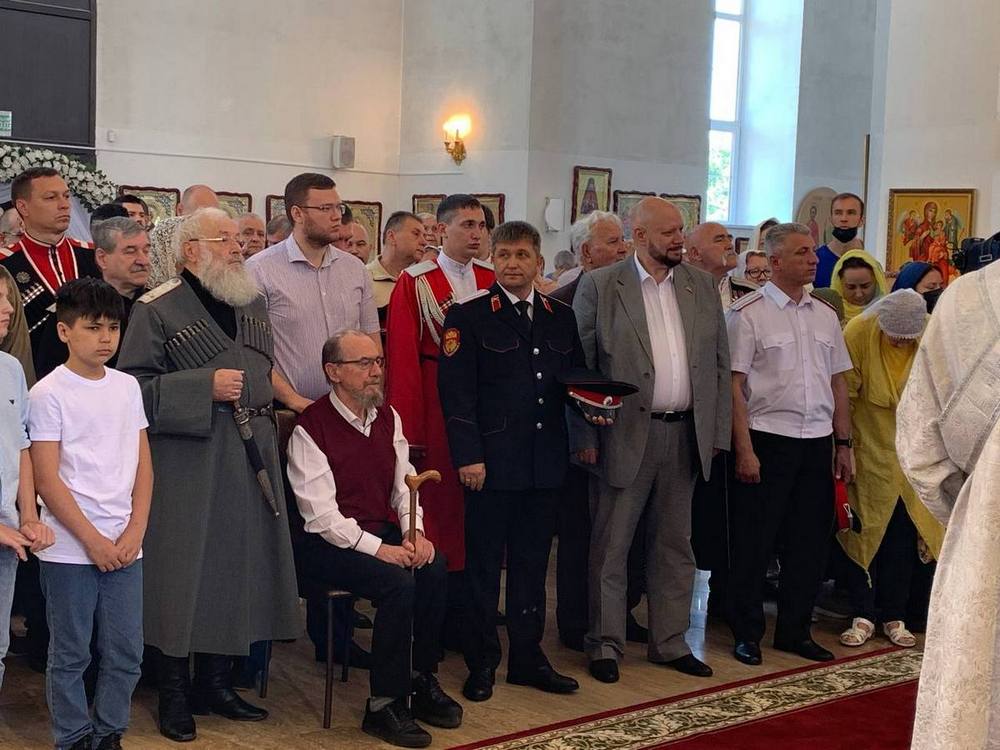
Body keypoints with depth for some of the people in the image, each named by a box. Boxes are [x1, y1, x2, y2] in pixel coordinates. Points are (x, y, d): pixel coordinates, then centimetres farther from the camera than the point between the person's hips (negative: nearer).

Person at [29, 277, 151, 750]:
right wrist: (94, 540, -12)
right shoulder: (49, 394, -7)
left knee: (126, 653, 8)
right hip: (70, 548, -5)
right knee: (70, 655, 6)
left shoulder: (127, 386, 9)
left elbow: (143, 464, 10)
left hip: (124, 546, 5)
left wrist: (135, 532, -1)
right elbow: (47, 480, -10)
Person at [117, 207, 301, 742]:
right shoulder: (157, 310, -7)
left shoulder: (253, 302, 13)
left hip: (249, 457, 6)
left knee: (238, 567, 10)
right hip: (186, 463, -6)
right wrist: (206, 387, -19)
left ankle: (215, 683, 24)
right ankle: (173, 695, 12)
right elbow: (132, 385, -13)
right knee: (184, 572, -1)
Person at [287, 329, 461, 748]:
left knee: (433, 568, -21)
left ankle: (422, 680, -3)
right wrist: (379, 549, -22)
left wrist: (415, 532, -8)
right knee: (397, 583, -29)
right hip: (330, 542, -6)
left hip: (384, 531, 6)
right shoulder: (311, 427, -12)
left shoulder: (387, 417, 10)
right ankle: (384, 705, -15)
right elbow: (321, 513, -16)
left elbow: (404, 484, 12)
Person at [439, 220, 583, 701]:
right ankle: (481, 663, 15)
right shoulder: (468, 316, -2)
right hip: (492, 461, -4)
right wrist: (468, 455, -14)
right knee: (484, 564, 4)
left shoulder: (562, 318, 13)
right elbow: (455, 390, -8)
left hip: (545, 462, 5)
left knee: (533, 563, 13)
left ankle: (528, 657, 24)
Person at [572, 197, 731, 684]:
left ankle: (670, 643, 25)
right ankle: (605, 645, 15)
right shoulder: (599, 287, -4)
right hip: (625, 436, -4)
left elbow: (720, 364, 10)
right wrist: (585, 436, -10)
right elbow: (580, 366, -5)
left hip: (686, 435, 5)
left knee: (675, 546, 13)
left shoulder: (702, 287, 9)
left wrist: (717, 433, 4)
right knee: (610, 546, 3)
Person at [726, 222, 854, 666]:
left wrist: (843, 445, 11)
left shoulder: (825, 315, 13)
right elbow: (734, 385, -9)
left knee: (809, 544, 10)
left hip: (817, 443, 6)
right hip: (766, 440, -6)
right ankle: (747, 633, 15)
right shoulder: (747, 313, -6)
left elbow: (838, 383, 16)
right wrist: (744, 450, -13)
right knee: (753, 544, 2)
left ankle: (795, 631, 24)